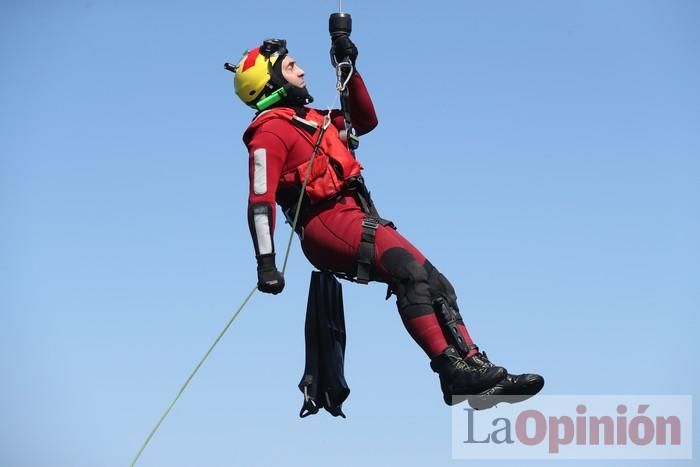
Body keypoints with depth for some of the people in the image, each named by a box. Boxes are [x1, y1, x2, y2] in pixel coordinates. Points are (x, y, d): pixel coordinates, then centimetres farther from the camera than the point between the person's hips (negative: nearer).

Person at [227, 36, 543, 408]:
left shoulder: (312, 120, 27)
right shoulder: (270, 130, -2)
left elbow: (366, 120, 36)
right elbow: (260, 200, -12)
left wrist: (349, 69, 25)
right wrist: (266, 263, -22)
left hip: (358, 216, 10)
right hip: (327, 222, -10)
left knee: (435, 283, -3)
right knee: (407, 268, -29)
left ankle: (474, 367, -12)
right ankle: (452, 368, -38)